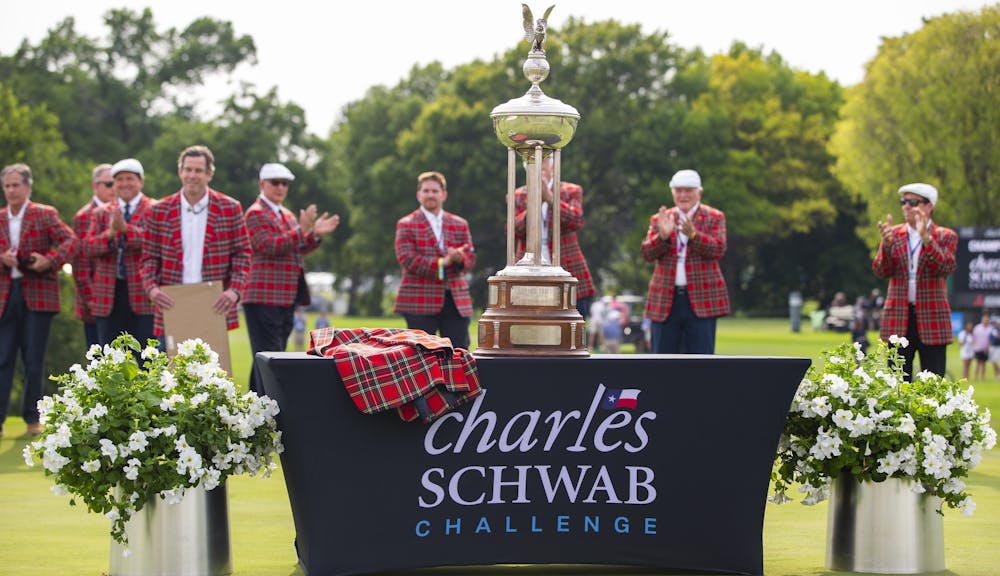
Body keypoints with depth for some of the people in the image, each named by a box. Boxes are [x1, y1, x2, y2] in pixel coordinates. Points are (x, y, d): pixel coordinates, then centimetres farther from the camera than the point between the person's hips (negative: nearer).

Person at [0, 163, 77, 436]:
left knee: (34, 361, 1)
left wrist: (50, 260, -19)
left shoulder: (45, 214, 2)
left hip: (38, 295, -3)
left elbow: (71, 241, -5)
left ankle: (32, 418, 10)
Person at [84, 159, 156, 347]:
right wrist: (110, 233, -17)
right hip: (109, 296, 4)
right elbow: (88, 247, 2)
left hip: (143, 295, -4)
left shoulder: (154, 211, 3)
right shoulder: (101, 214, 15)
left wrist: (126, 228, -25)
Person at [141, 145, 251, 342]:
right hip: (172, 306, 1)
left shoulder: (230, 209, 4)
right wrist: (151, 288, -9)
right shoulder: (160, 211, 7)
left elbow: (242, 254, 5)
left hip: (215, 307, -1)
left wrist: (234, 290, -11)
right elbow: (150, 257, 9)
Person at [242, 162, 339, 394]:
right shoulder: (255, 214, -7)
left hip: (287, 297, 9)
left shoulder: (287, 215, 20)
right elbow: (270, 247, -18)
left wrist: (315, 234, 1)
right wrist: (301, 230, -23)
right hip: (265, 297, -8)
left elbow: (299, 249, 18)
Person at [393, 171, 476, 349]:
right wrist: (441, 263, -18)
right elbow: (407, 259, -9)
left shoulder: (460, 224, 16)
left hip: (456, 301, 4)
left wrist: (459, 257, -17)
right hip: (420, 303, -4)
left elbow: (470, 258, 8)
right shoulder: (406, 225, 4)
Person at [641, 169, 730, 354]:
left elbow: (718, 249, -10)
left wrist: (692, 234, -25)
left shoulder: (715, 218, 5)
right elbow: (647, 254, 0)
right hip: (666, 299, 3)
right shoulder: (659, 219, 11)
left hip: (702, 299, -3)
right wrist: (663, 236, -19)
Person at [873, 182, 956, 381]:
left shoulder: (945, 236, 4)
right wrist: (887, 243, -20)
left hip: (932, 320, -2)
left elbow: (946, 268, -13)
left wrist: (926, 238, -26)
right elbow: (881, 271, -2)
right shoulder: (893, 234, 10)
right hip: (898, 322, 2)